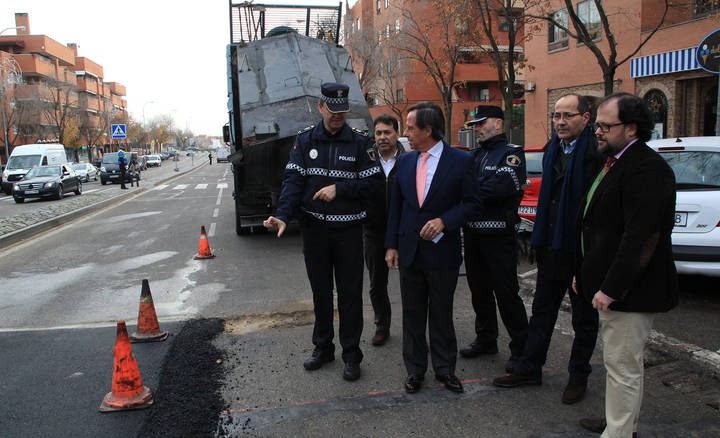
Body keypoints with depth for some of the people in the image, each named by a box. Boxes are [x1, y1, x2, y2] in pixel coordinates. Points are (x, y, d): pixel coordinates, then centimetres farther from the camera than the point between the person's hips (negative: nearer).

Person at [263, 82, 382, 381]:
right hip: (314, 228, 2)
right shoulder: (305, 140, 3)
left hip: (348, 230, -2)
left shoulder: (359, 142, -1)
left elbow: (374, 182, -3)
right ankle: (323, 348, 30)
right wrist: (282, 216, -19)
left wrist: (340, 189, -15)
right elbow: (293, 181, -4)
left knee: (350, 293, 3)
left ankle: (351, 355, 16)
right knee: (320, 291, 14)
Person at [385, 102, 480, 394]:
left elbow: (472, 203, -4)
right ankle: (415, 369, 27)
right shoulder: (404, 161, 7)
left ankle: (445, 368, 27)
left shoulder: (461, 161, -7)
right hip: (409, 252, 4)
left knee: (441, 315, 9)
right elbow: (396, 206, 10)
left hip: (442, 252, -3)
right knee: (412, 315, 12)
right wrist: (391, 245, 6)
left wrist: (444, 221, -19)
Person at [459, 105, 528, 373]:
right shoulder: (474, 155, 15)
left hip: (498, 236, -7)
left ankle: (521, 348, 12)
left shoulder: (511, 154, -6)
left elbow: (501, 187, -22)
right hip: (472, 233, 7)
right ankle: (486, 340, 30)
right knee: (479, 291, 15)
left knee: (506, 293, -2)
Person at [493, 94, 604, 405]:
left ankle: (578, 376, 27)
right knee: (542, 310, 15)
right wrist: (540, 240, 13)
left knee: (584, 317, 11)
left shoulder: (597, 153, -15)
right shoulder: (552, 150, 9)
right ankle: (529, 368, 28)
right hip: (552, 247, 7)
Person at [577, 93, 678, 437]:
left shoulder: (648, 169, -19)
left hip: (629, 291, -11)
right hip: (611, 286, 11)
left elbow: (639, 237, -25)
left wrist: (611, 287, -24)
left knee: (623, 366, -1)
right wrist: (584, 273, 19)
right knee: (625, 363, 22)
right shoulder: (614, 164, 15)